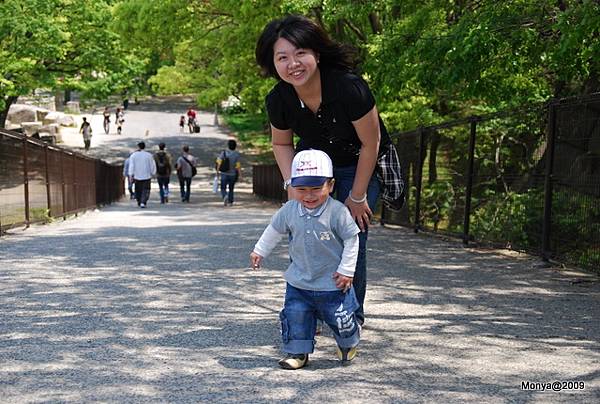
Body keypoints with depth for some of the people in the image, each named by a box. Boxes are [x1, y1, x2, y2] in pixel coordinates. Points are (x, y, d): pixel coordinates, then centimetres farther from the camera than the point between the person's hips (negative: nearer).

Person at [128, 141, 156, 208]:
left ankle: (139, 202, 26)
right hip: (147, 176, -1)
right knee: (145, 190, 0)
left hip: (137, 176, 1)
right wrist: (153, 174, 12)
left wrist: (131, 175, -4)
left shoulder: (133, 155, -1)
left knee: (138, 190, 16)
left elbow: (131, 166, -5)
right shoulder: (149, 155, -2)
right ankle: (143, 202, -16)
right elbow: (152, 166, 1)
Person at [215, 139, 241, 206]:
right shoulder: (237, 155, -8)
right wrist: (240, 175, -5)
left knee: (223, 188, 7)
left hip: (224, 174, -1)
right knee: (231, 189, 17)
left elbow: (219, 162, -11)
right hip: (232, 175, 1)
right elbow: (238, 166, -11)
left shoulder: (223, 153, -8)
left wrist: (217, 170, 1)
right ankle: (230, 202, 17)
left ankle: (225, 196, -22)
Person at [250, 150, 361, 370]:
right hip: (299, 281, 4)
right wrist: (259, 251, 18)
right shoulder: (290, 210, -7)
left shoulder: (338, 211, -21)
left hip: (332, 282, -3)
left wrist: (346, 270, -12)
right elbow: (274, 230, 11)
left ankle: (348, 343, 38)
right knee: (295, 316, 6)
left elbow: (351, 240, -13)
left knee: (341, 319, 8)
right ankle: (298, 352, 23)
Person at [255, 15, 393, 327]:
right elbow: (281, 144, 1)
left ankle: (352, 316, 12)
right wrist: (293, 184, -13)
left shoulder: (349, 87, -35)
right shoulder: (278, 100, -21)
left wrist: (357, 197, -14)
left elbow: (370, 143, -21)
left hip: (359, 167, -4)